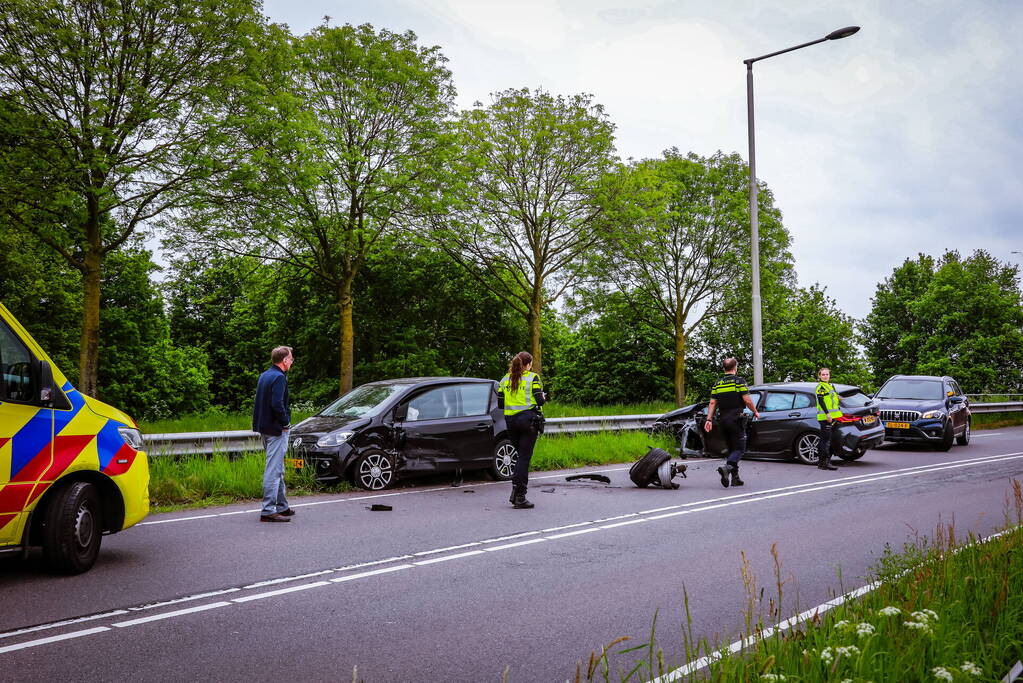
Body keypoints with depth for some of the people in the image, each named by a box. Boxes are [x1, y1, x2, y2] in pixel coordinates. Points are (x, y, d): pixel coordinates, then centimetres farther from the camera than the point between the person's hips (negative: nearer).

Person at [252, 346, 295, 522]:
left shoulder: (264, 375, 13)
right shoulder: (279, 377, -17)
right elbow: (277, 404, -26)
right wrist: (286, 423, -13)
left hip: (265, 427, 10)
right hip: (276, 429, -10)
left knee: (278, 469, 19)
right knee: (273, 470, -7)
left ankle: (281, 506, 28)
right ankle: (268, 510, -6)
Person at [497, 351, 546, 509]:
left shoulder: (504, 380, 9)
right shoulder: (532, 378, -4)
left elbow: (500, 404, 7)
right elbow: (540, 400, -10)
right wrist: (543, 397, 12)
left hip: (510, 421, 5)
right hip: (528, 419, -5)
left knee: (520, 455, 17)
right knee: (524, 457, -3)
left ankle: (515, 490, 8)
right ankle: (520, 497, -3)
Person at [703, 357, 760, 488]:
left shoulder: (717, 384, 10)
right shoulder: (739, 381, -5)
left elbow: (712, 403, 4)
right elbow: (747, 400, -10)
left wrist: (709, 420, 3)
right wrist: (755, 412, 5)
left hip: (723, 420, 6)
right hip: (735, 419, -6)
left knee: (732, 448, 14)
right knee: (740, 449, -4)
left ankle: (735, 478, 14)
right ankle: (727, 467, -28)